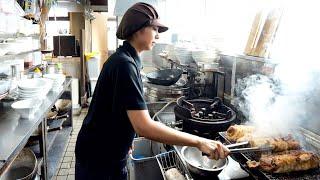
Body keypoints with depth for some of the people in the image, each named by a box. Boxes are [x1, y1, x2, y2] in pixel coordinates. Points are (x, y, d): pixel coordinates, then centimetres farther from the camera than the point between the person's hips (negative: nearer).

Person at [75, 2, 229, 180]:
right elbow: (144, 126, -33)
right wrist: (199, 142, -30)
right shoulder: (124, 64, -26)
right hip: (98, 158, -8)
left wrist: (126, 139, 18)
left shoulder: (125, 59, 5)